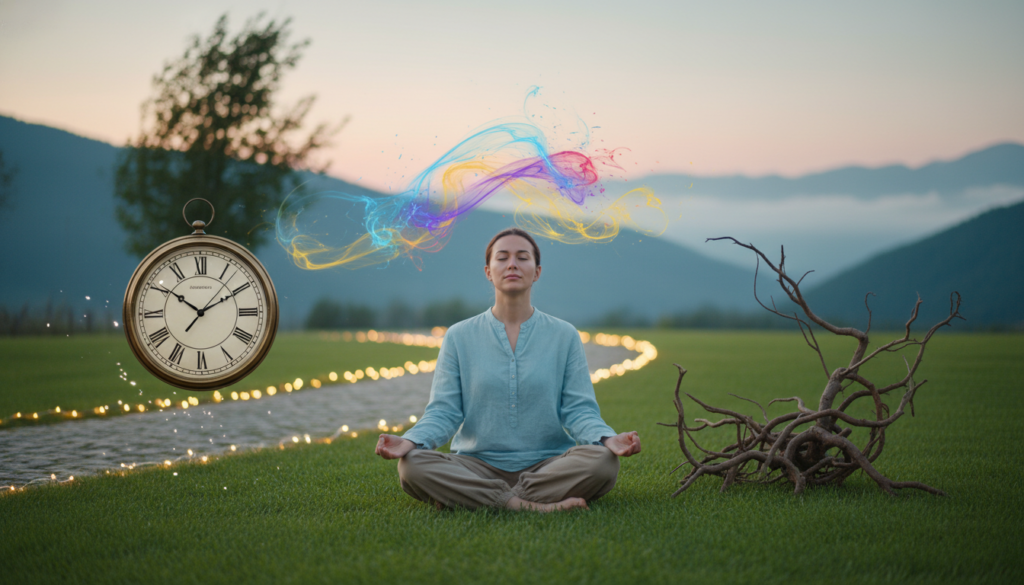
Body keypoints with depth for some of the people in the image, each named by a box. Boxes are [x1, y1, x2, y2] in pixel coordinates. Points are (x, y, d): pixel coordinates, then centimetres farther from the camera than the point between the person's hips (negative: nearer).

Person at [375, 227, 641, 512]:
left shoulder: (564, 336, 8)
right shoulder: (459, 337, 8)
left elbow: (578, 410, 2)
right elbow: (444, 411, 2)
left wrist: (607, 439, -20)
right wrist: (410, 441, -19)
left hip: (547, 464, 0)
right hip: (477, 464, 0)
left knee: (602, 462, -32)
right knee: (412, 466, -30)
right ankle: (537, 506, -30)